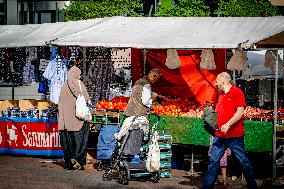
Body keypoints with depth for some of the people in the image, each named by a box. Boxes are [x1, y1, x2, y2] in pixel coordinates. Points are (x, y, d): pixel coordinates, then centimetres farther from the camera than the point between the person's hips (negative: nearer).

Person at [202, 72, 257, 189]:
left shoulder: (237, 93, -8)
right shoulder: (221, 95, 17)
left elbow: (240, 112, -18)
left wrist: (228, 125, -26)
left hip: (234, 135, -7)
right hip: (219, 135, 8)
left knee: (243, 161, 2)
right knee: (213, 161, 4)